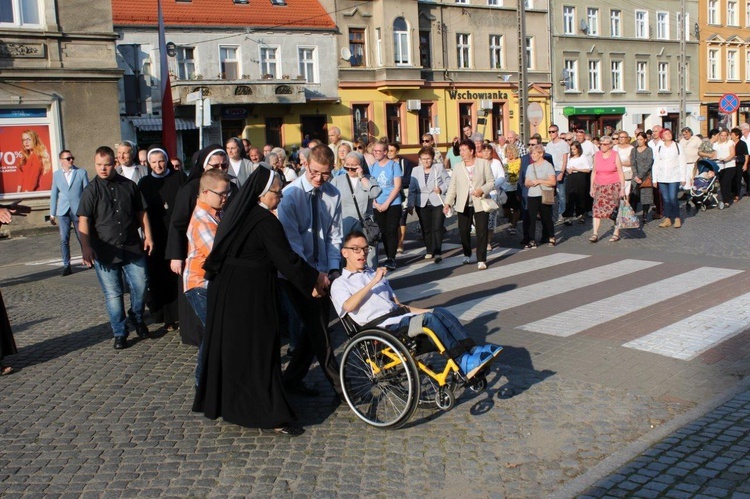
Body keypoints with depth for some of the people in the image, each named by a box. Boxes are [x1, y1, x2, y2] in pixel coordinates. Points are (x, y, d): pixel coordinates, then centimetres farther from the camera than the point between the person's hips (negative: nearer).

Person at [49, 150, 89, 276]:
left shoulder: (81, 172, 1)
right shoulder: (56, 175, 7)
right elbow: (54, 195, 10)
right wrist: (52, 214, 9)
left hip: (78, 210, -1)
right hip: (63, 211, 1)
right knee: (64, 239, -2)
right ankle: (66, 265, 4)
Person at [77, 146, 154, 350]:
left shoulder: (129, 186, 6)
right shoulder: (91, 190, -2)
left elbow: (141, 212, 13)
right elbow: (84, 220, -8)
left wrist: (147, 235, 6)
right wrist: (86, 246, -17)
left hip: (132, 248, 2)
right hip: (104, 251, -2)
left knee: (141, 286, 4)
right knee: (113, 293, 3)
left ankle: (137, 317, 32)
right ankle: (120, 333, 16)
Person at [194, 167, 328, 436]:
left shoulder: (236, 213, 9)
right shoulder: (265, 221, -18)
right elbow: (286, 259, -16)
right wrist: (315, 278, -2)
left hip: (225, 290, 9)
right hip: (251, 294, -8)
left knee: (229, 344, 19)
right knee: (258, 349, -3)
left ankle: (219, 401, 33)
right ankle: (272, 416, 4)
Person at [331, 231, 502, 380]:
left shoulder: (374, 274, 30)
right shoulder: (340, 283, 10)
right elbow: (348, 306, -13)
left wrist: (427, 311, 12)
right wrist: (373, 283, -14)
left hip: (398, 315, 7)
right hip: (380, 325, -7)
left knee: (440, 312, -20)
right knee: (428, 319, -29)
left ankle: (473, 351, -30)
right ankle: (464, 363, -35)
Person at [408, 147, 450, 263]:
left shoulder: (439, 168, 0)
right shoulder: (415, 170, 6)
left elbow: (448, 181, 3)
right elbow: (412, 189, 5)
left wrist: (441, 188, -16)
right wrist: (411, 204, 0)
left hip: (438, 203, -3)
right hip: (422, 204, 3)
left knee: (437, 228, -10)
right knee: (426, 229, 9)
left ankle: (438, 252, -10)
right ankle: (430, 251, 21)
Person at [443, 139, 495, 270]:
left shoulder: (484, 164, 0)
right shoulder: (457, 167, 7)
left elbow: (491, 182, 0)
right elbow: (452, 186, 6)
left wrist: (482, 190, -19)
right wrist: (447, 203, -5)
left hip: (480, 204, -3)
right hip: (463, 205, 3)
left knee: (482, 232, -6)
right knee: (464, 231, 8)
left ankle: (481, 260, -1)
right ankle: (467, 254, 31)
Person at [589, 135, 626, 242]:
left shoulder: (615, 155, -3)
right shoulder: (597, 155, 6)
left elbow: (620, 173, -3)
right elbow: (594, 172, 11)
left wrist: (622, 188, -7)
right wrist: (592, 187, 7)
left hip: (613, 186, -2)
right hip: (600, 186, 3)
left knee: (615, 210, 1)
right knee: (597, 209, -7)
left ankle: (616, 233, 11)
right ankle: (595, 234, -8)